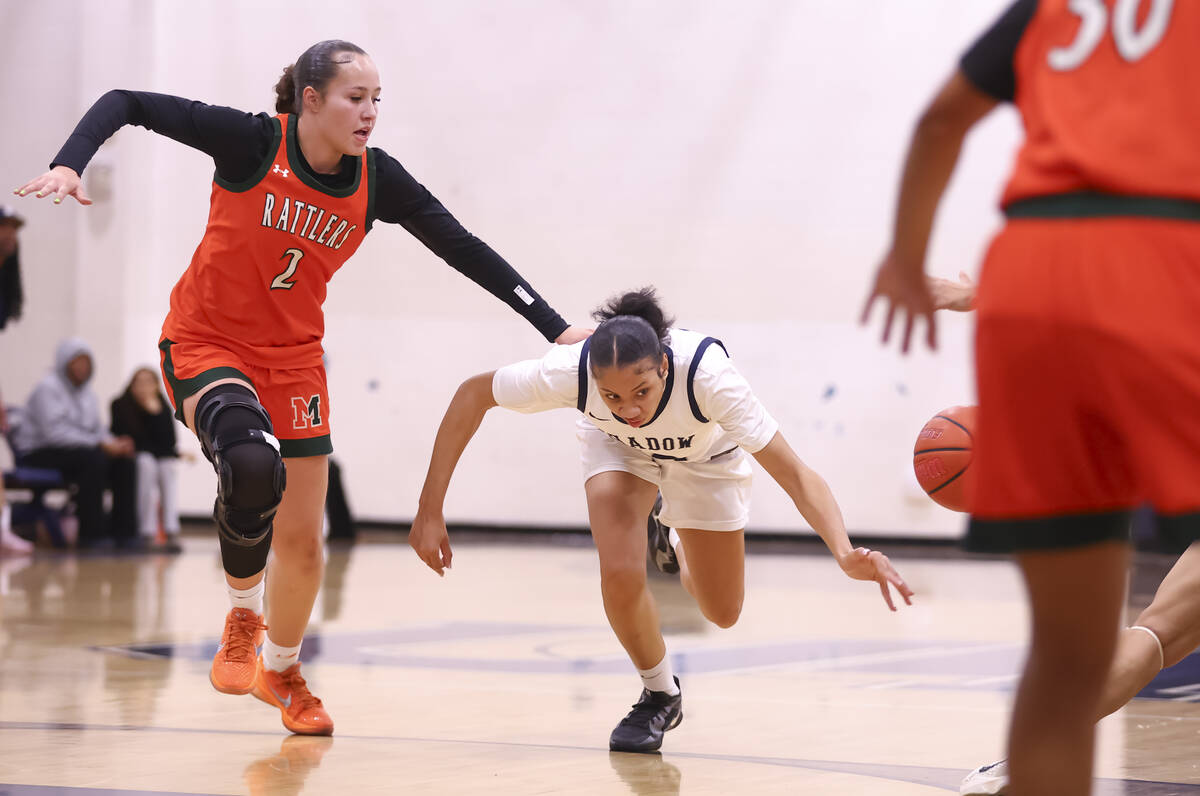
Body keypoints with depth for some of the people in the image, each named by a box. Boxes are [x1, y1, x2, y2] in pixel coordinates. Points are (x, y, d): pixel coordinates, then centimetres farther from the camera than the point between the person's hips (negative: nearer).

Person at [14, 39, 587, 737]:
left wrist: (555, 327, -5)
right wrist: (69, 164, -32)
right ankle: (244, 616, -8)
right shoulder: (253, 142, -18)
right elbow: (127, 104, -15)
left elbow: (464, 249, -2)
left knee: (303, 545, 6)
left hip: (292, 358, 4)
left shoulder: (377, 180, -8)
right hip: (205, 345, -4)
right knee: (252, 463, -35)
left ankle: (282, 671, 37)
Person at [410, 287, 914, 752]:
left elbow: (795, 474, -44)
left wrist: (846, 555, -61)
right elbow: (471, 396, -24)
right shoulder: (570, 372, -41)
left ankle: (677, 541, 45)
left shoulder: (707, 377, -45)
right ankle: (660, 694, 5)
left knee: (721, 613, 9)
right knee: (621, 575, -25)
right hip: (617, 448, 0)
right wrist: (429, 512, -27)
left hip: (705, 456, 0)